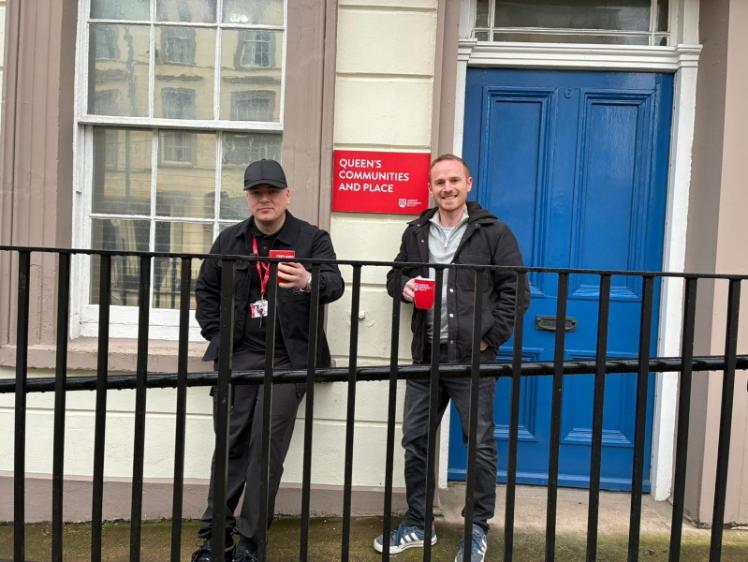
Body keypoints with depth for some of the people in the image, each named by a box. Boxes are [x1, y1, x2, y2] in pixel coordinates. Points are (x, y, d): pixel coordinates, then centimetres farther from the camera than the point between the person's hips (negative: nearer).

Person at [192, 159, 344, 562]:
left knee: (267, 445, -3)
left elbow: (335, 284, -19)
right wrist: (216, 336, 7)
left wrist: (308, 282, -42)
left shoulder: (312, 238, -3)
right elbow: (206, 290, 18)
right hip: (238, 354, 3)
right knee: (231, 442, 6)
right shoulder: (230, 239, 8)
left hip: (288, 358, -3)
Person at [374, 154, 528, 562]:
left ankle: (478, 528, 25)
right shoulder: (416, 232, 10)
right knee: (415, 440, 10)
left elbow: (515, 291, -4)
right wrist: (404, 286, -4)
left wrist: (491, 337, -11)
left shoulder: (493, 232, -3)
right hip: (427, 355, 4)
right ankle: (418, 523, 28)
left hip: (474, 358, -4)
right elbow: (394, 276, 19)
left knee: (480, 446, 5)